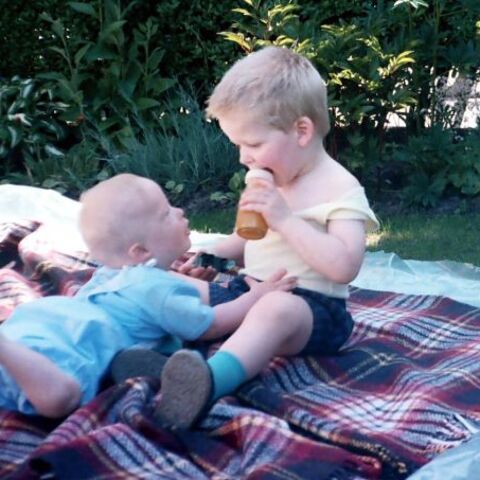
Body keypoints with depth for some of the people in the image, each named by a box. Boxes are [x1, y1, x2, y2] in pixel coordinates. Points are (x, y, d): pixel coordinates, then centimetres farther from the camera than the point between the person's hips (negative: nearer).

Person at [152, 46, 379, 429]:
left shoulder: (340, 189, -12)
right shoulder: (271, 180, 13)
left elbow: (344, 266, -25)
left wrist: (285, 218, -26)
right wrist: (210, 256, 9)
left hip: (311, 307, -9)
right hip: (250, 291, 9)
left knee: (276, 308, -41)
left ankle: (208, 381, -65)